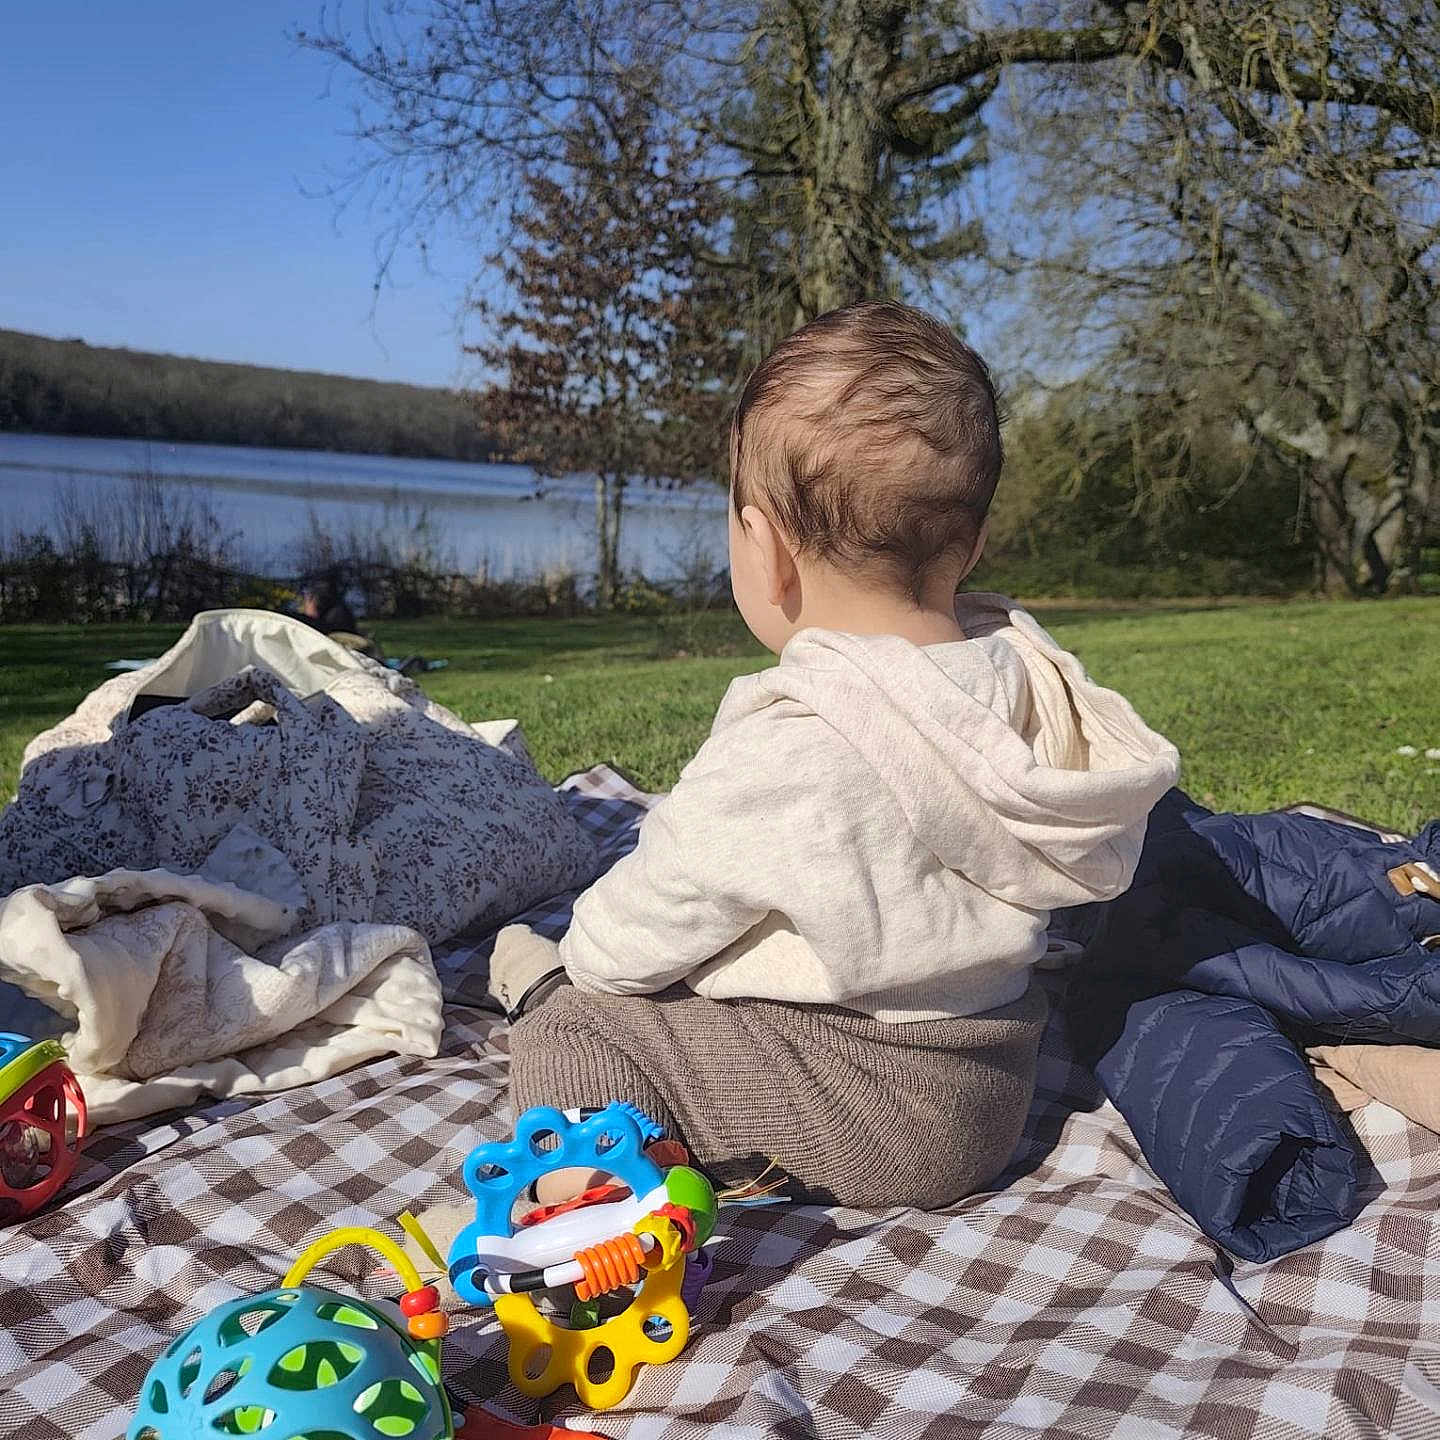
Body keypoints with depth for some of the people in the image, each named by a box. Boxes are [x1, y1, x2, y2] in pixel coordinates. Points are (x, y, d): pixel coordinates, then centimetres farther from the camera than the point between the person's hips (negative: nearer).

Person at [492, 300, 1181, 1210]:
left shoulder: (784, 751, -30)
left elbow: (653, 917, -16)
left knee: (579, 1026, -1)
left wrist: (590, 953, 8)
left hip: (858, 1116, -8)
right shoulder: (1026, 673, -7)